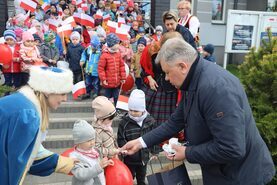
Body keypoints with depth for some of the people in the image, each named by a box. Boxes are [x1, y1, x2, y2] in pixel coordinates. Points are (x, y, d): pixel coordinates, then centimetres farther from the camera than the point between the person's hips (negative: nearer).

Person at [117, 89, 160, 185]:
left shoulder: (150, 121, -10)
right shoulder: (124, 122, -17)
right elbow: (120, 139, -13)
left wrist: (155, 151, 4)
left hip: (144, 157, 2)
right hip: (130, 158, -2)